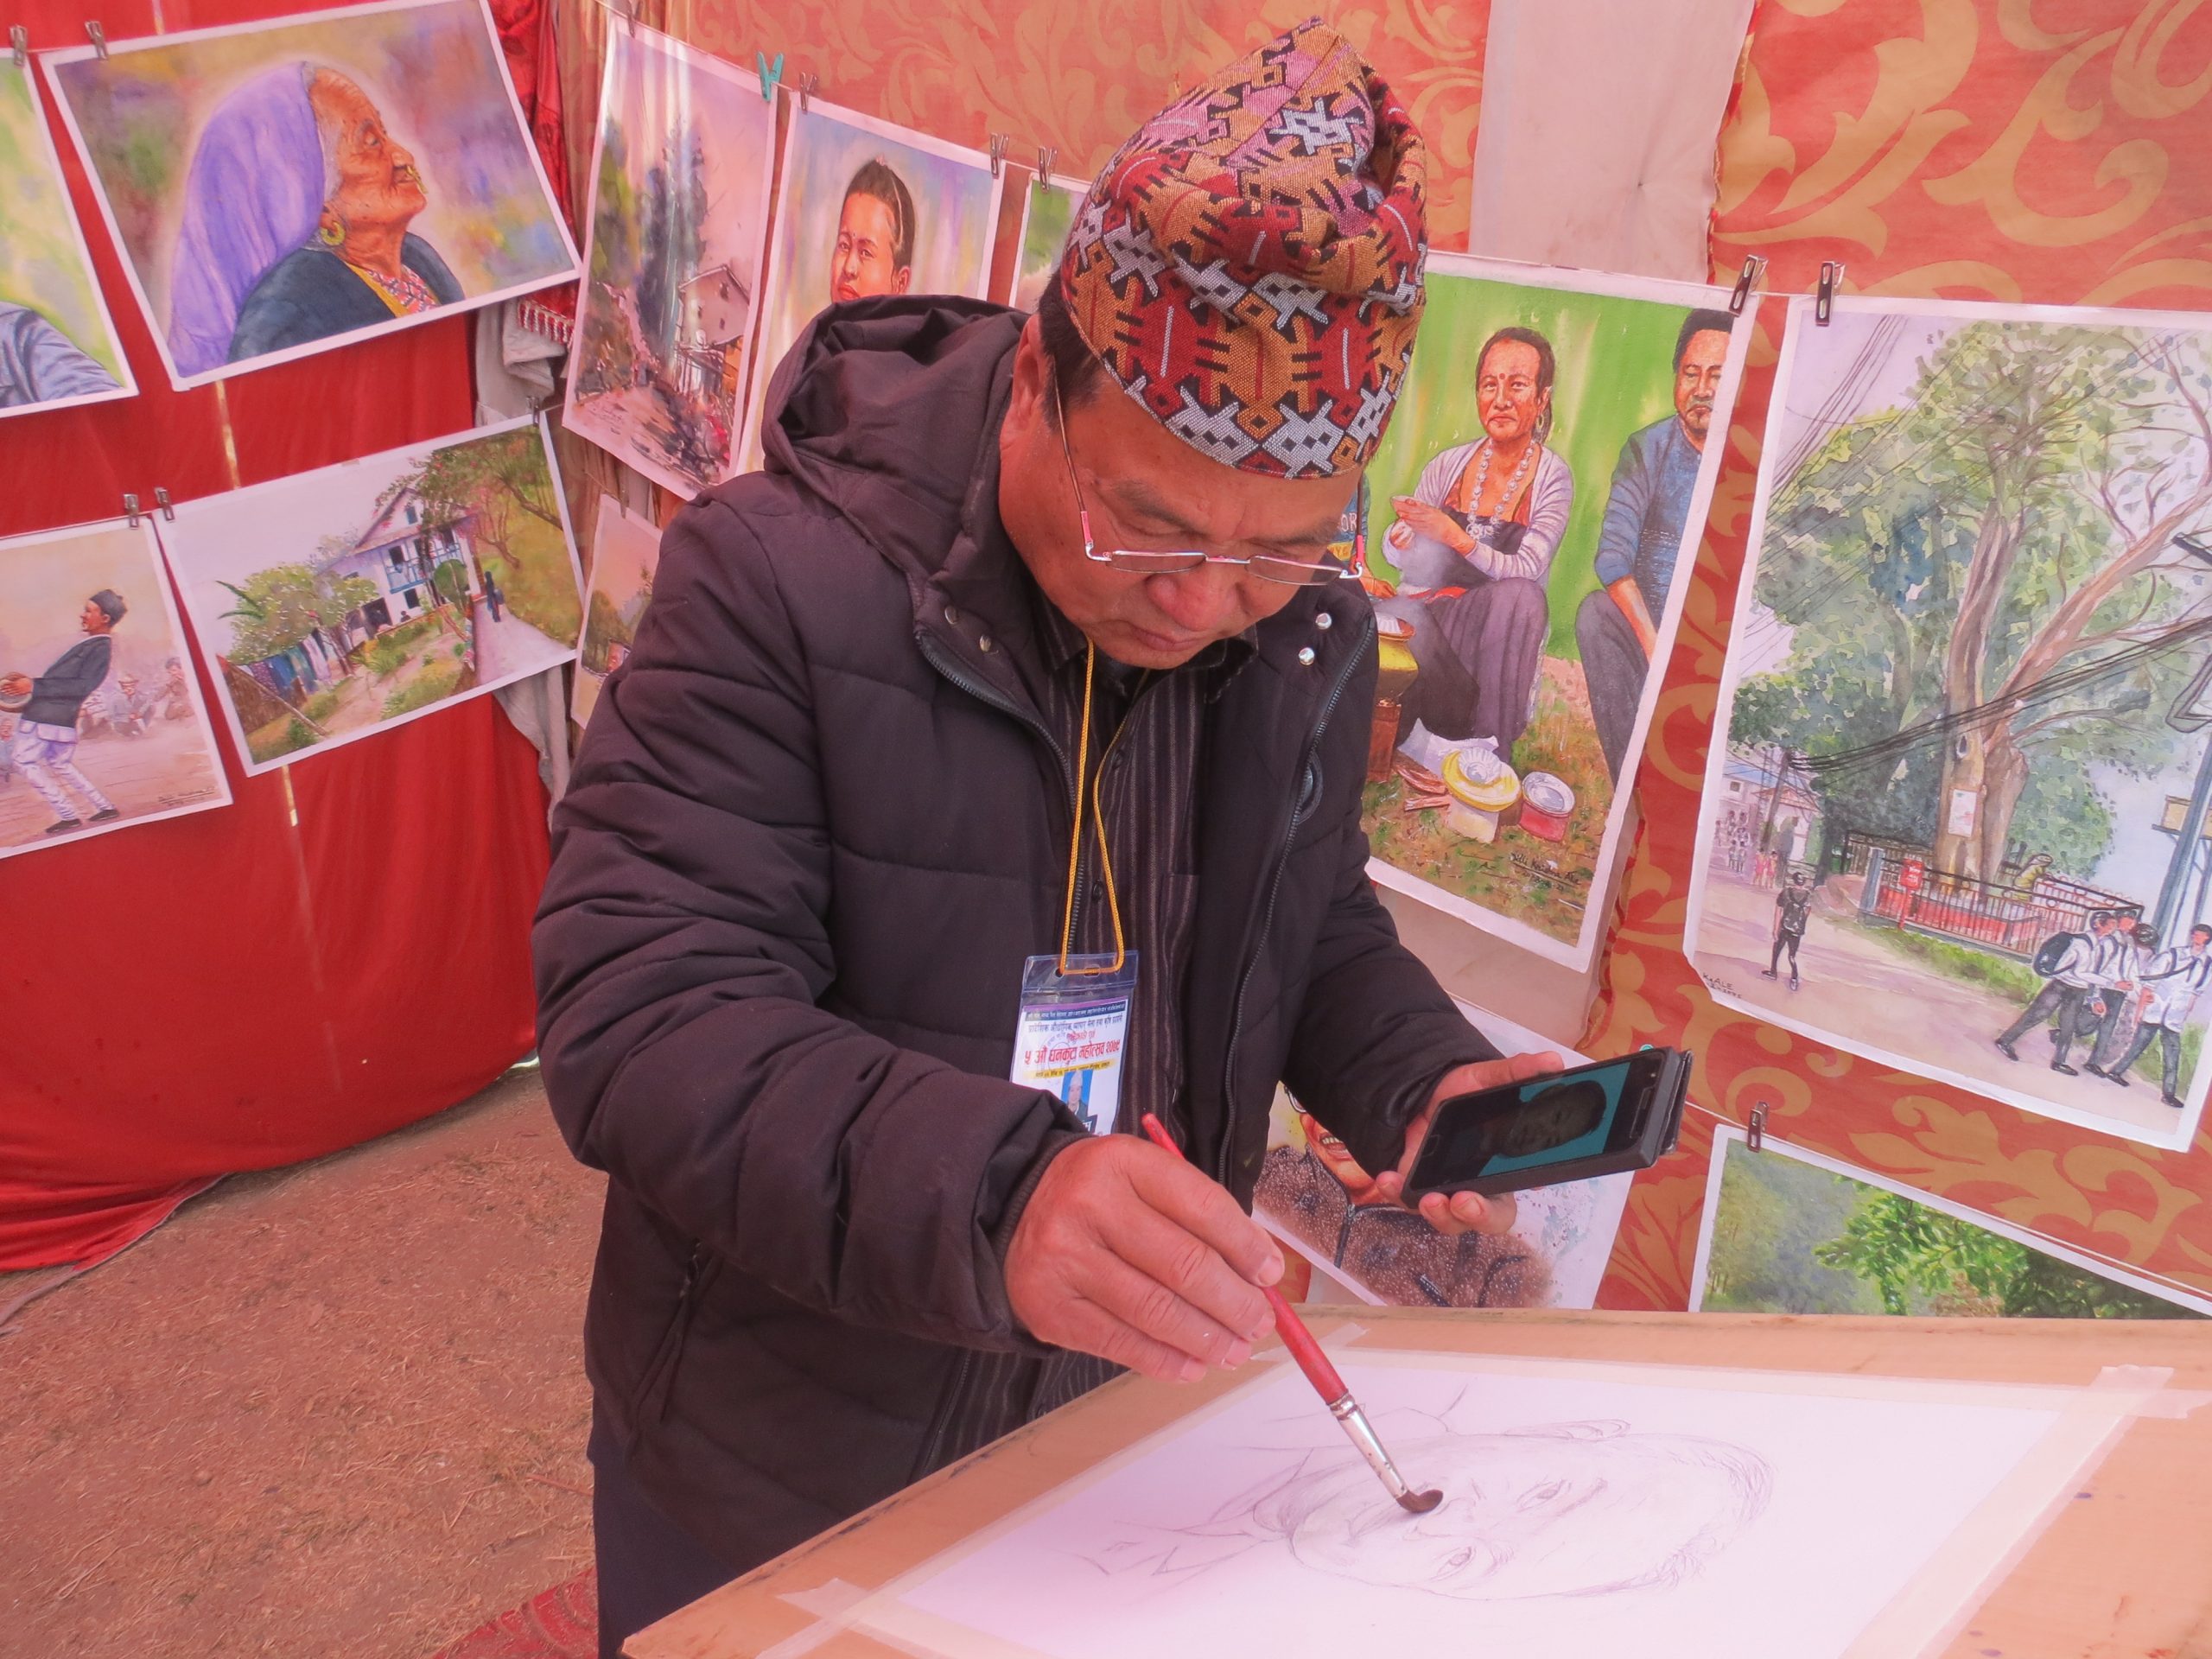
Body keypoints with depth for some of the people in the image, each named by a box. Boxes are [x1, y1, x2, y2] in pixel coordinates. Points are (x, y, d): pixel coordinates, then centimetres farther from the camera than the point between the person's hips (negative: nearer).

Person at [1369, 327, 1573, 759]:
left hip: (1490, 633, -1)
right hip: (1420, 610, 1)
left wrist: (1456, 537, -27)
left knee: (1522, 596, -35)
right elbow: (1400, 554, 11)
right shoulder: (1449, 465, 5)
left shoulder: (1552, 479, -2)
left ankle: (1492, 750, -29)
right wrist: (1402, 541, -13)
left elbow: (1525, 571, -14)